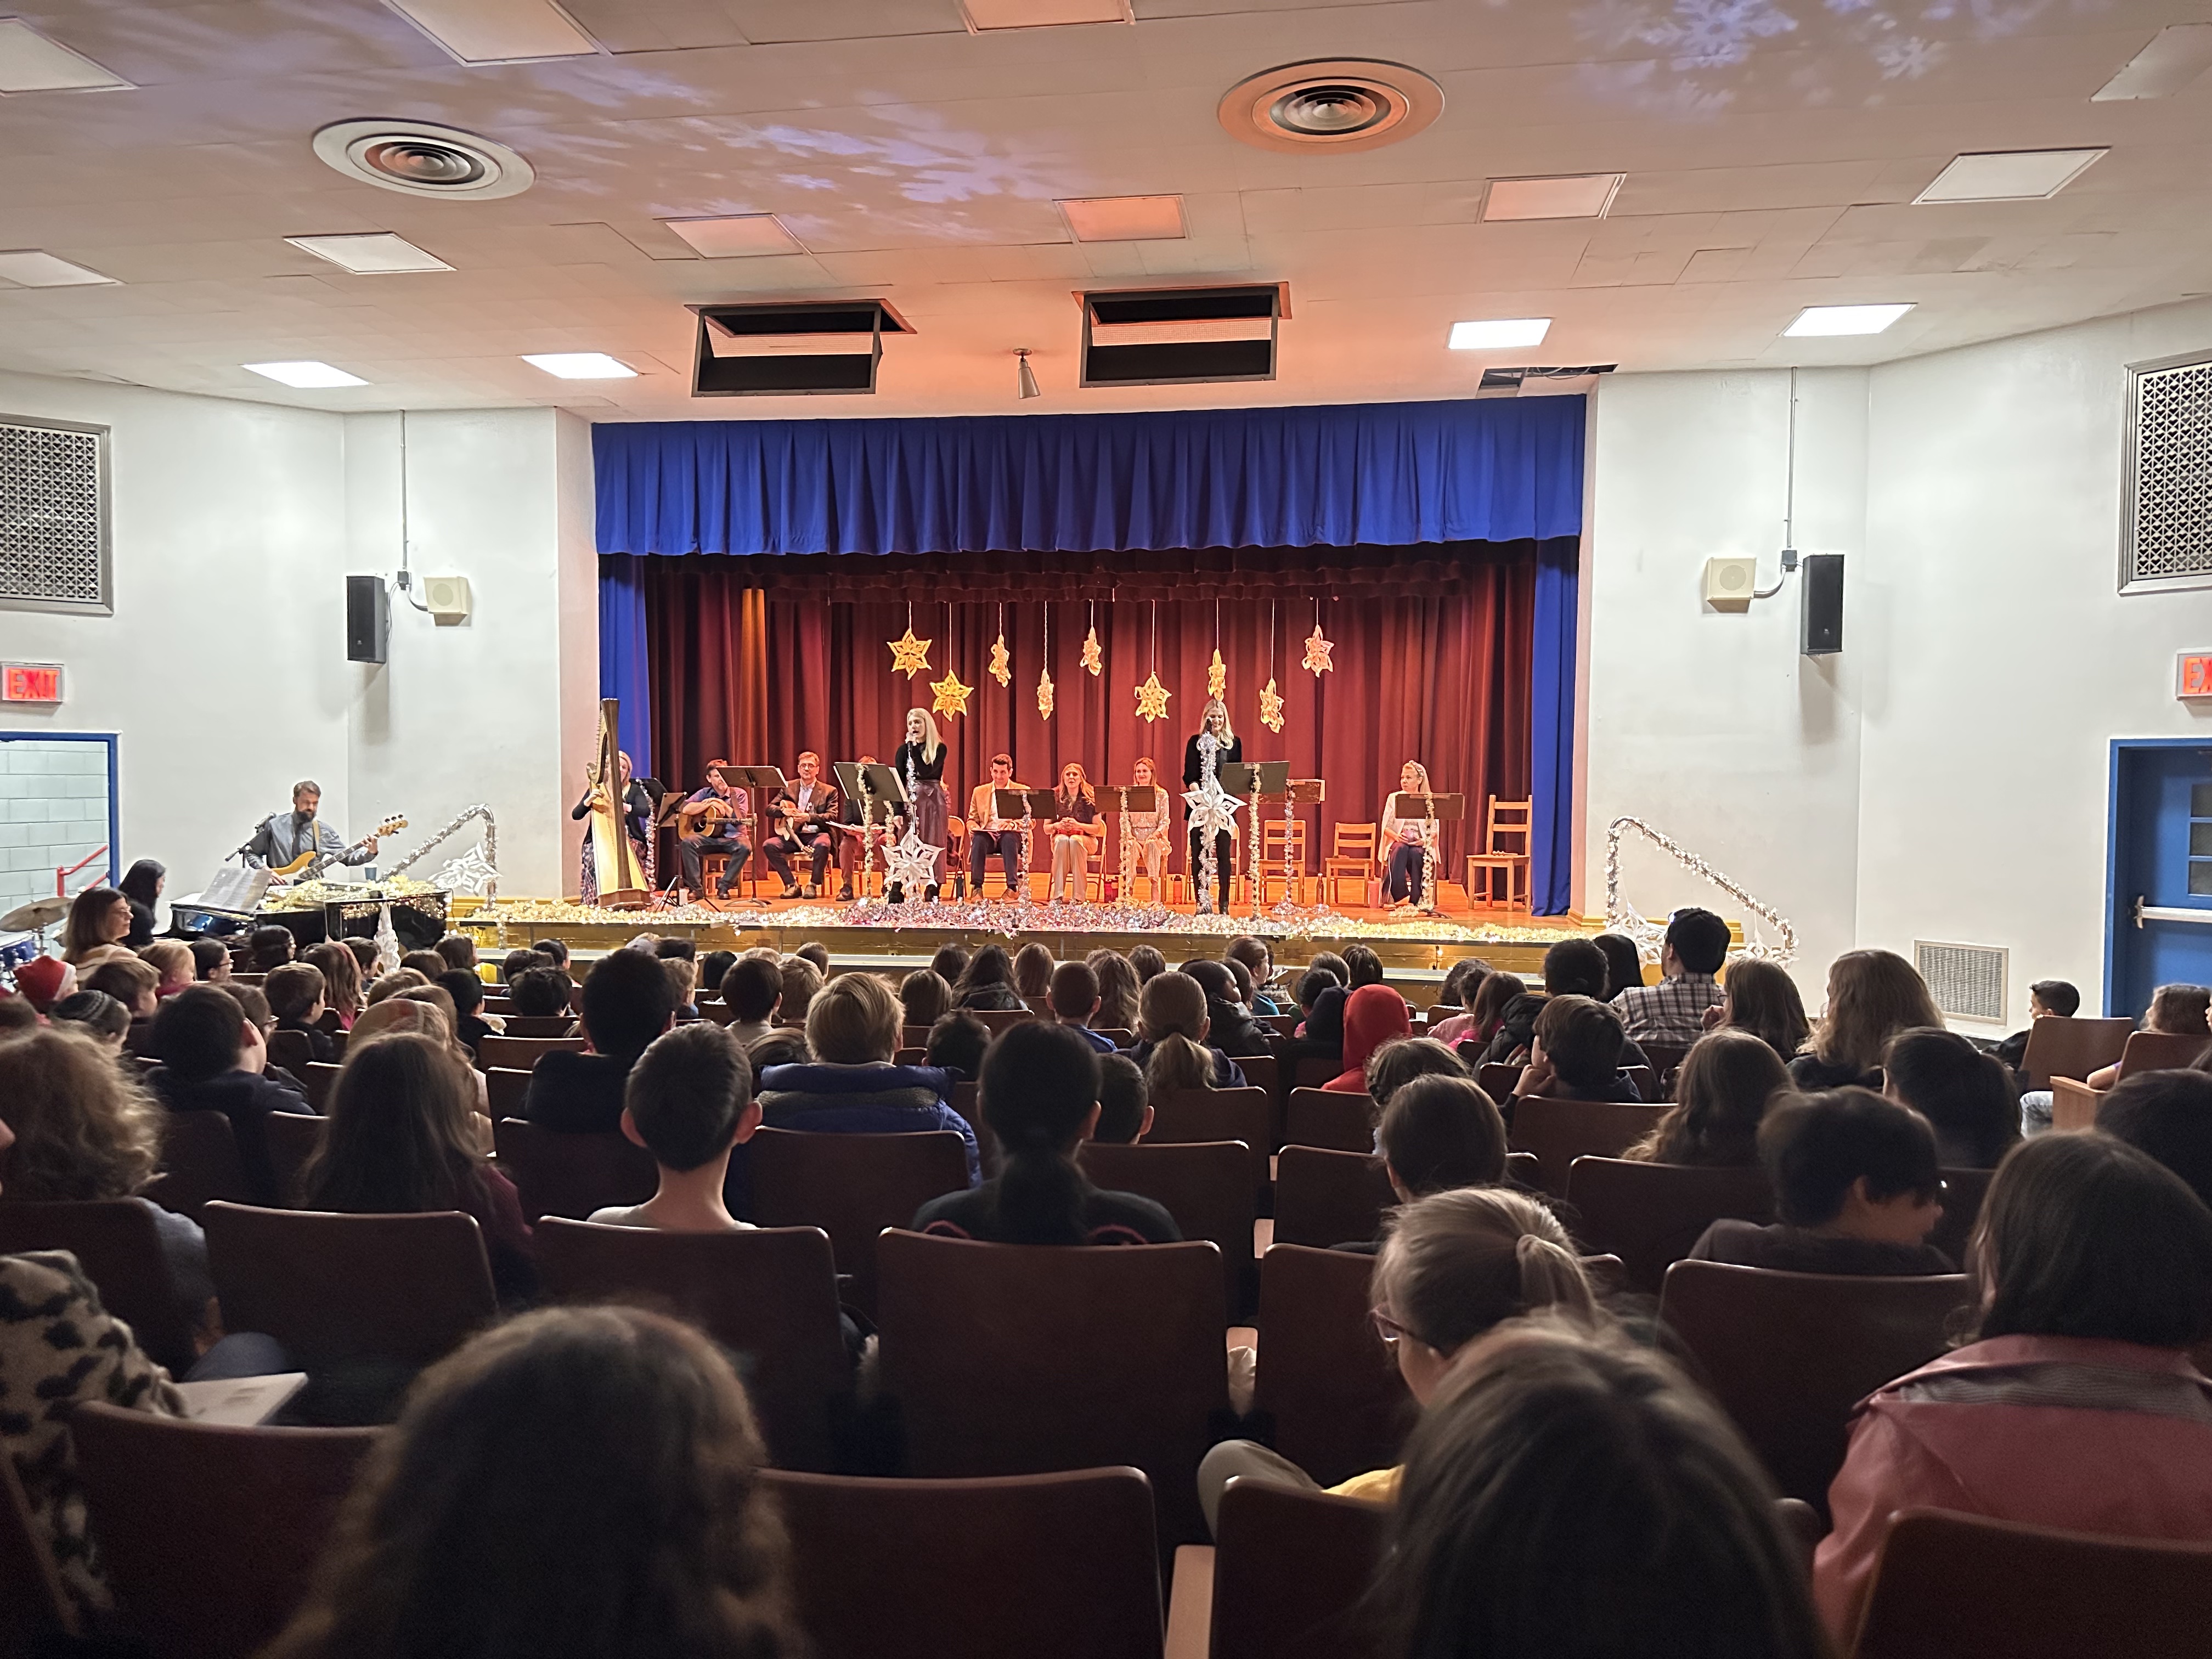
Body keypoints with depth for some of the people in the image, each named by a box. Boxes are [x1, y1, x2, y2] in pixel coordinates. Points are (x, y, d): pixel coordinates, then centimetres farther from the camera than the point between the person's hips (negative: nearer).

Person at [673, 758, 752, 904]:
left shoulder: (739, 794, 8)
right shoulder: (705, 793, 13)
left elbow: (740, 819, -7)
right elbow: (685, 809, -3)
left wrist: (722, 804, -6)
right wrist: (710, 803, -7)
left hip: (732, 838, -2)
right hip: (707, 836, 2)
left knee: (744, 848, -35)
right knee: (687, 843, -28)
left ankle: (724, 887, -25)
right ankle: (696, 888, -25)